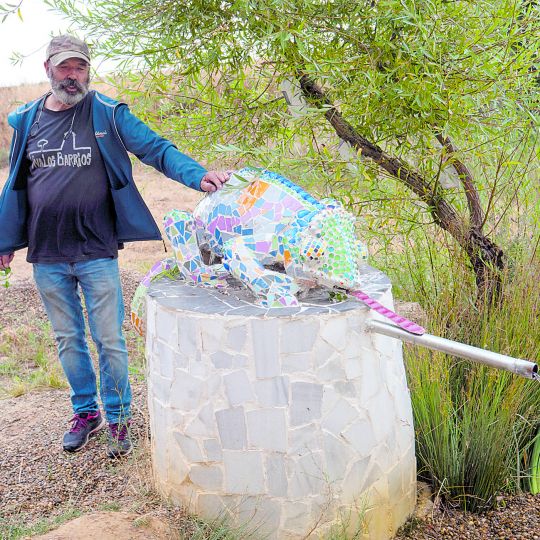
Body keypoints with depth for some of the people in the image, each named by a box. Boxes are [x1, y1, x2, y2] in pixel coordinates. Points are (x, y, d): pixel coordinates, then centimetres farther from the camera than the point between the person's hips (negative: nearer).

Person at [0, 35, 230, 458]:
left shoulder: (108, 114, -3)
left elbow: (156, 148, -11)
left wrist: (197, 175, -28)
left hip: (97, 252, -3)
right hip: (46, 256, 4)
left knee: (109, 340, 3)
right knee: (68, 340, 15)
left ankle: (118, 418, 21)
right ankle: (85, 412, 32)